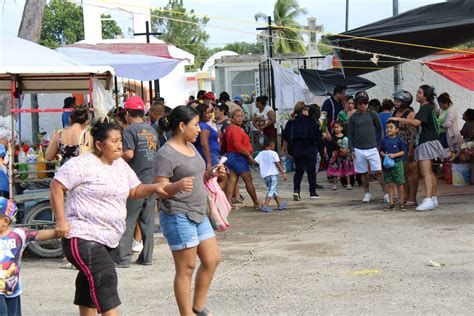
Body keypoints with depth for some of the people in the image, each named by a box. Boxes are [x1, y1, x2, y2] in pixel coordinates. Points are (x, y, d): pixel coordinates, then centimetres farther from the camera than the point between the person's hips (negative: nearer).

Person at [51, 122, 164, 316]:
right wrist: (61, 220, -18)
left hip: (109, 239, 9)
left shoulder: (120, 165, 13)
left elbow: (134, 191, 20)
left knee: (90, 286, 17)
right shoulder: (82, 164, -13)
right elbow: (57, 186, -13)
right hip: (83, 237, -9)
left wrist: (154, 188, 0)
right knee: (105, 279, -19)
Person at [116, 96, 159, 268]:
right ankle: (147, 257, 13)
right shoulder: (152, 130, 12)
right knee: (148, 221, 10)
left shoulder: (129, 130, -9)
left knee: (127, 221, -1)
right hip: (152, 180, 6)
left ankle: (123, 258, -1)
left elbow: (129, 154, -21)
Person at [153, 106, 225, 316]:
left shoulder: (190, 147, 12)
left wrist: (211, 174, 6)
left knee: (212, 260, 11)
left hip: (199, 214, 9)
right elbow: (161, 190, -18)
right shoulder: (166, 154, -15)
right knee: (186, 268, -4)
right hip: (178, 217, -9)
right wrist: (178, 185, -36)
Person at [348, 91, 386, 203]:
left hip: (372, 148, -1)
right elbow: (350, 134, 6)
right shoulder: (353, 117, 4)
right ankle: (367, 193, 20)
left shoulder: (372, 114, 2)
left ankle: (386, 193, -1)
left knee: (379, 172, -6)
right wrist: (352, 149, -1)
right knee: (364, 173, 8)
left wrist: (379, 144, 2)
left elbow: (379, 129, 7)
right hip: (358, 150, 1)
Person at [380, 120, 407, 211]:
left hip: (397, 163, -4)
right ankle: (391, 203, 15)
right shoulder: (385, 140, 6)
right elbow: (381, 150, 13)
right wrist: (384, 155, -7)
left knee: (399, 184, 1)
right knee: (390, 184, 8)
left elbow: (404, 151, -6)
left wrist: (394, 155, -17)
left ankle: (401, 203, 9)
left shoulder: (399, 140, -6)